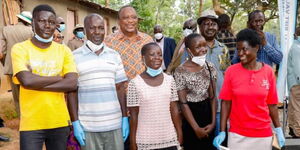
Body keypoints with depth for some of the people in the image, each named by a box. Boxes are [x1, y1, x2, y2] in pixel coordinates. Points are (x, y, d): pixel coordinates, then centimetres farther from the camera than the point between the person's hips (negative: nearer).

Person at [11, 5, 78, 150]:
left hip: (60, 122, 3)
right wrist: (59, 77, -9)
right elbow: (26, 81, -19)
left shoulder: (64, 50, 4)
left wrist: (37, 82, -13)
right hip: (31, 124, -2)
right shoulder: (20, 48, -3)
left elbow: (72, 84, -9)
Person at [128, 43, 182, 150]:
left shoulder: (169, 80, 1)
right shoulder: (135, 83, -9)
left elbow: (174, 110, 4)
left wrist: (180, 137, 3)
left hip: (170, 140, 3)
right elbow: (134, 116, -5)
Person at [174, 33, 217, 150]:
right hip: (190, 114, -4)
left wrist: (213, 122, -5)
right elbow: (183, 103, -14)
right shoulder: (180, 71, -15)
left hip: (207, 112, 4)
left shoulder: (210, 67, -1)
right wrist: (196, 128, -13)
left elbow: (212, 97, 2)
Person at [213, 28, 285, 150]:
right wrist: (222, 131, -7)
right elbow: (226, 103, -4)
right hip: (237, 134, -1)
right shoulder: (231, 71, -7)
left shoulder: (268, 71, -3)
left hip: (263, 134, 1)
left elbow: (272, 104, 3)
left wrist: (278, 129, 4)